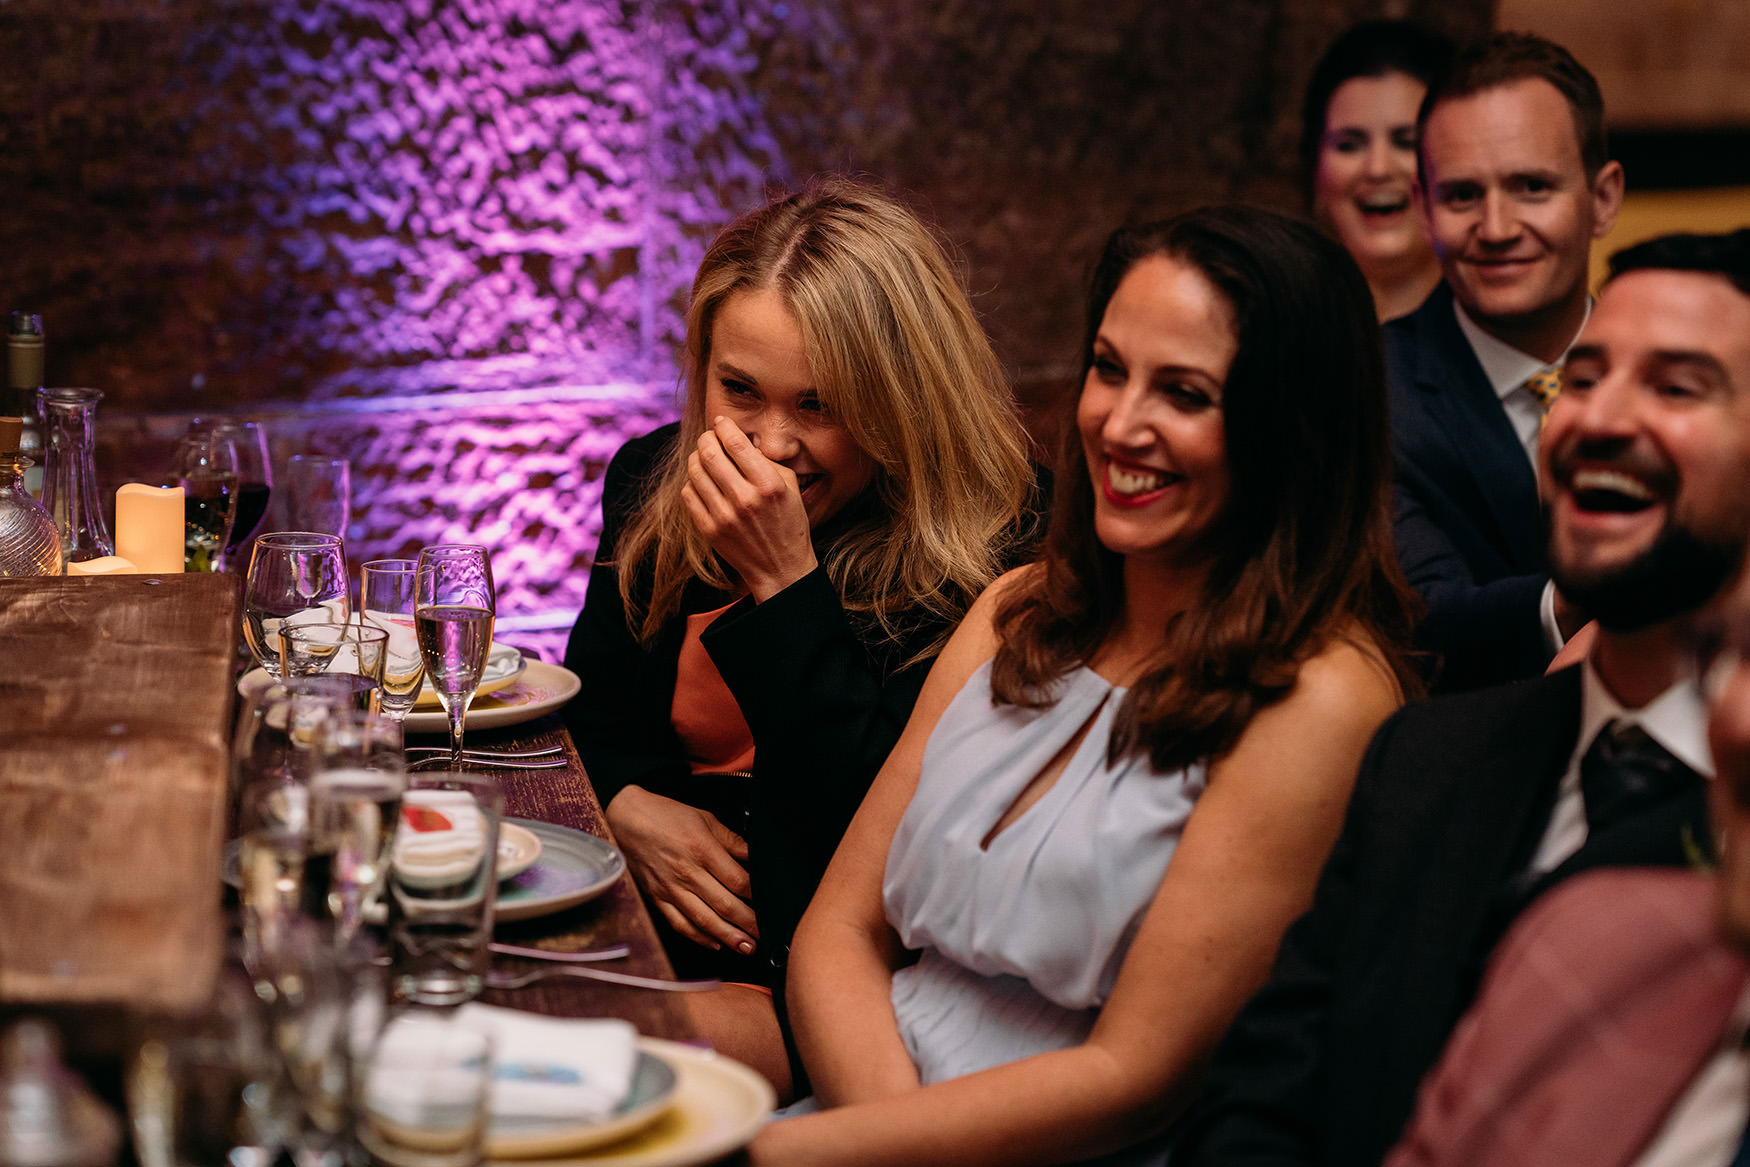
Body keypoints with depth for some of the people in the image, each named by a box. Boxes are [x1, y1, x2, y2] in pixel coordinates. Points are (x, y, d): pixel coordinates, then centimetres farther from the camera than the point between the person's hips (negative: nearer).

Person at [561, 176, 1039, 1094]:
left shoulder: (991, 557, -14)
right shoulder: (654, 483, 7)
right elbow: (587, 708, 18)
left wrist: (782, 582, -22)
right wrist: (632, 807, -5)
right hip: (657, 921, 6)